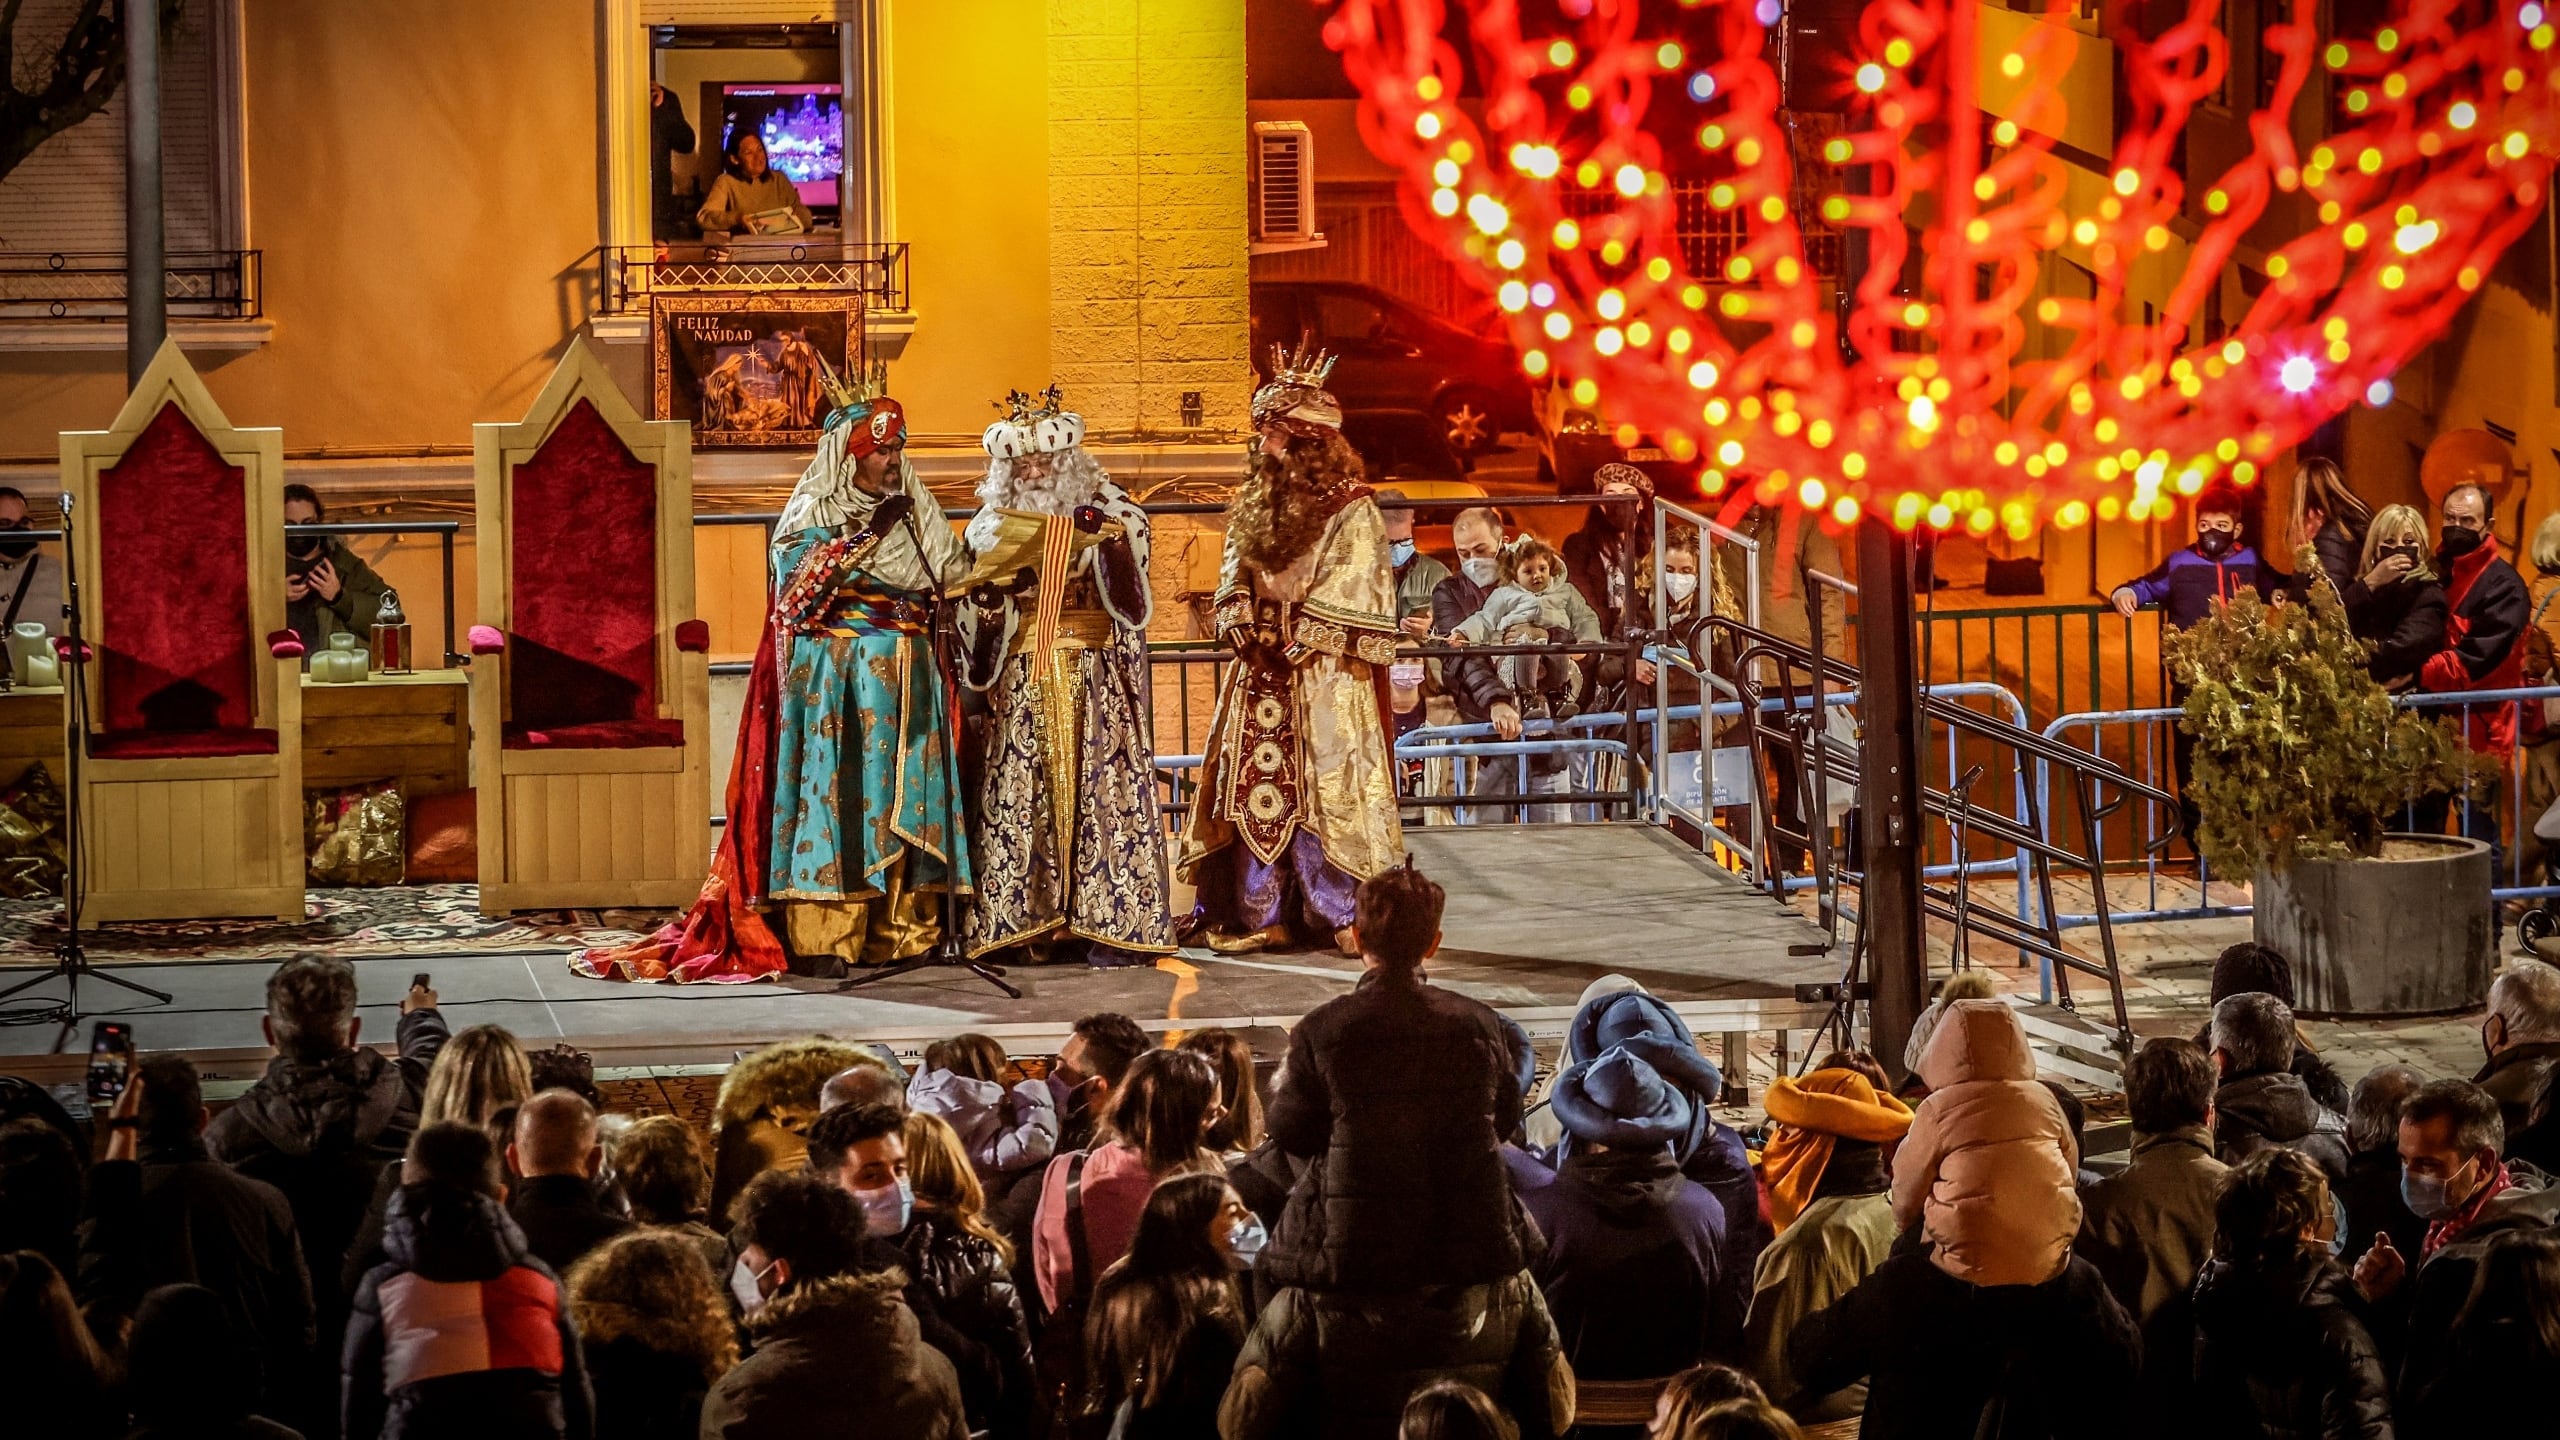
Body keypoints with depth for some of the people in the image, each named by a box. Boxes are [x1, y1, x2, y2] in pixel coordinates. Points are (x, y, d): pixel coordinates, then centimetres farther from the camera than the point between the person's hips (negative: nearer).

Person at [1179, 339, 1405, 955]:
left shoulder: (1349, 508, -7)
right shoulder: (1255, 501, 13)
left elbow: (1353, 590, -10)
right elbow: (1234, 579, 15)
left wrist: (1300, 640, -13)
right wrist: (1244, 627, -2)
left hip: (1322, 674, -6)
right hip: (1259, 672, 6)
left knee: (1324, 783, -6)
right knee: (1254, 785, 4)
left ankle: (1345, 914, 0)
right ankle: (1262, 915, 9)